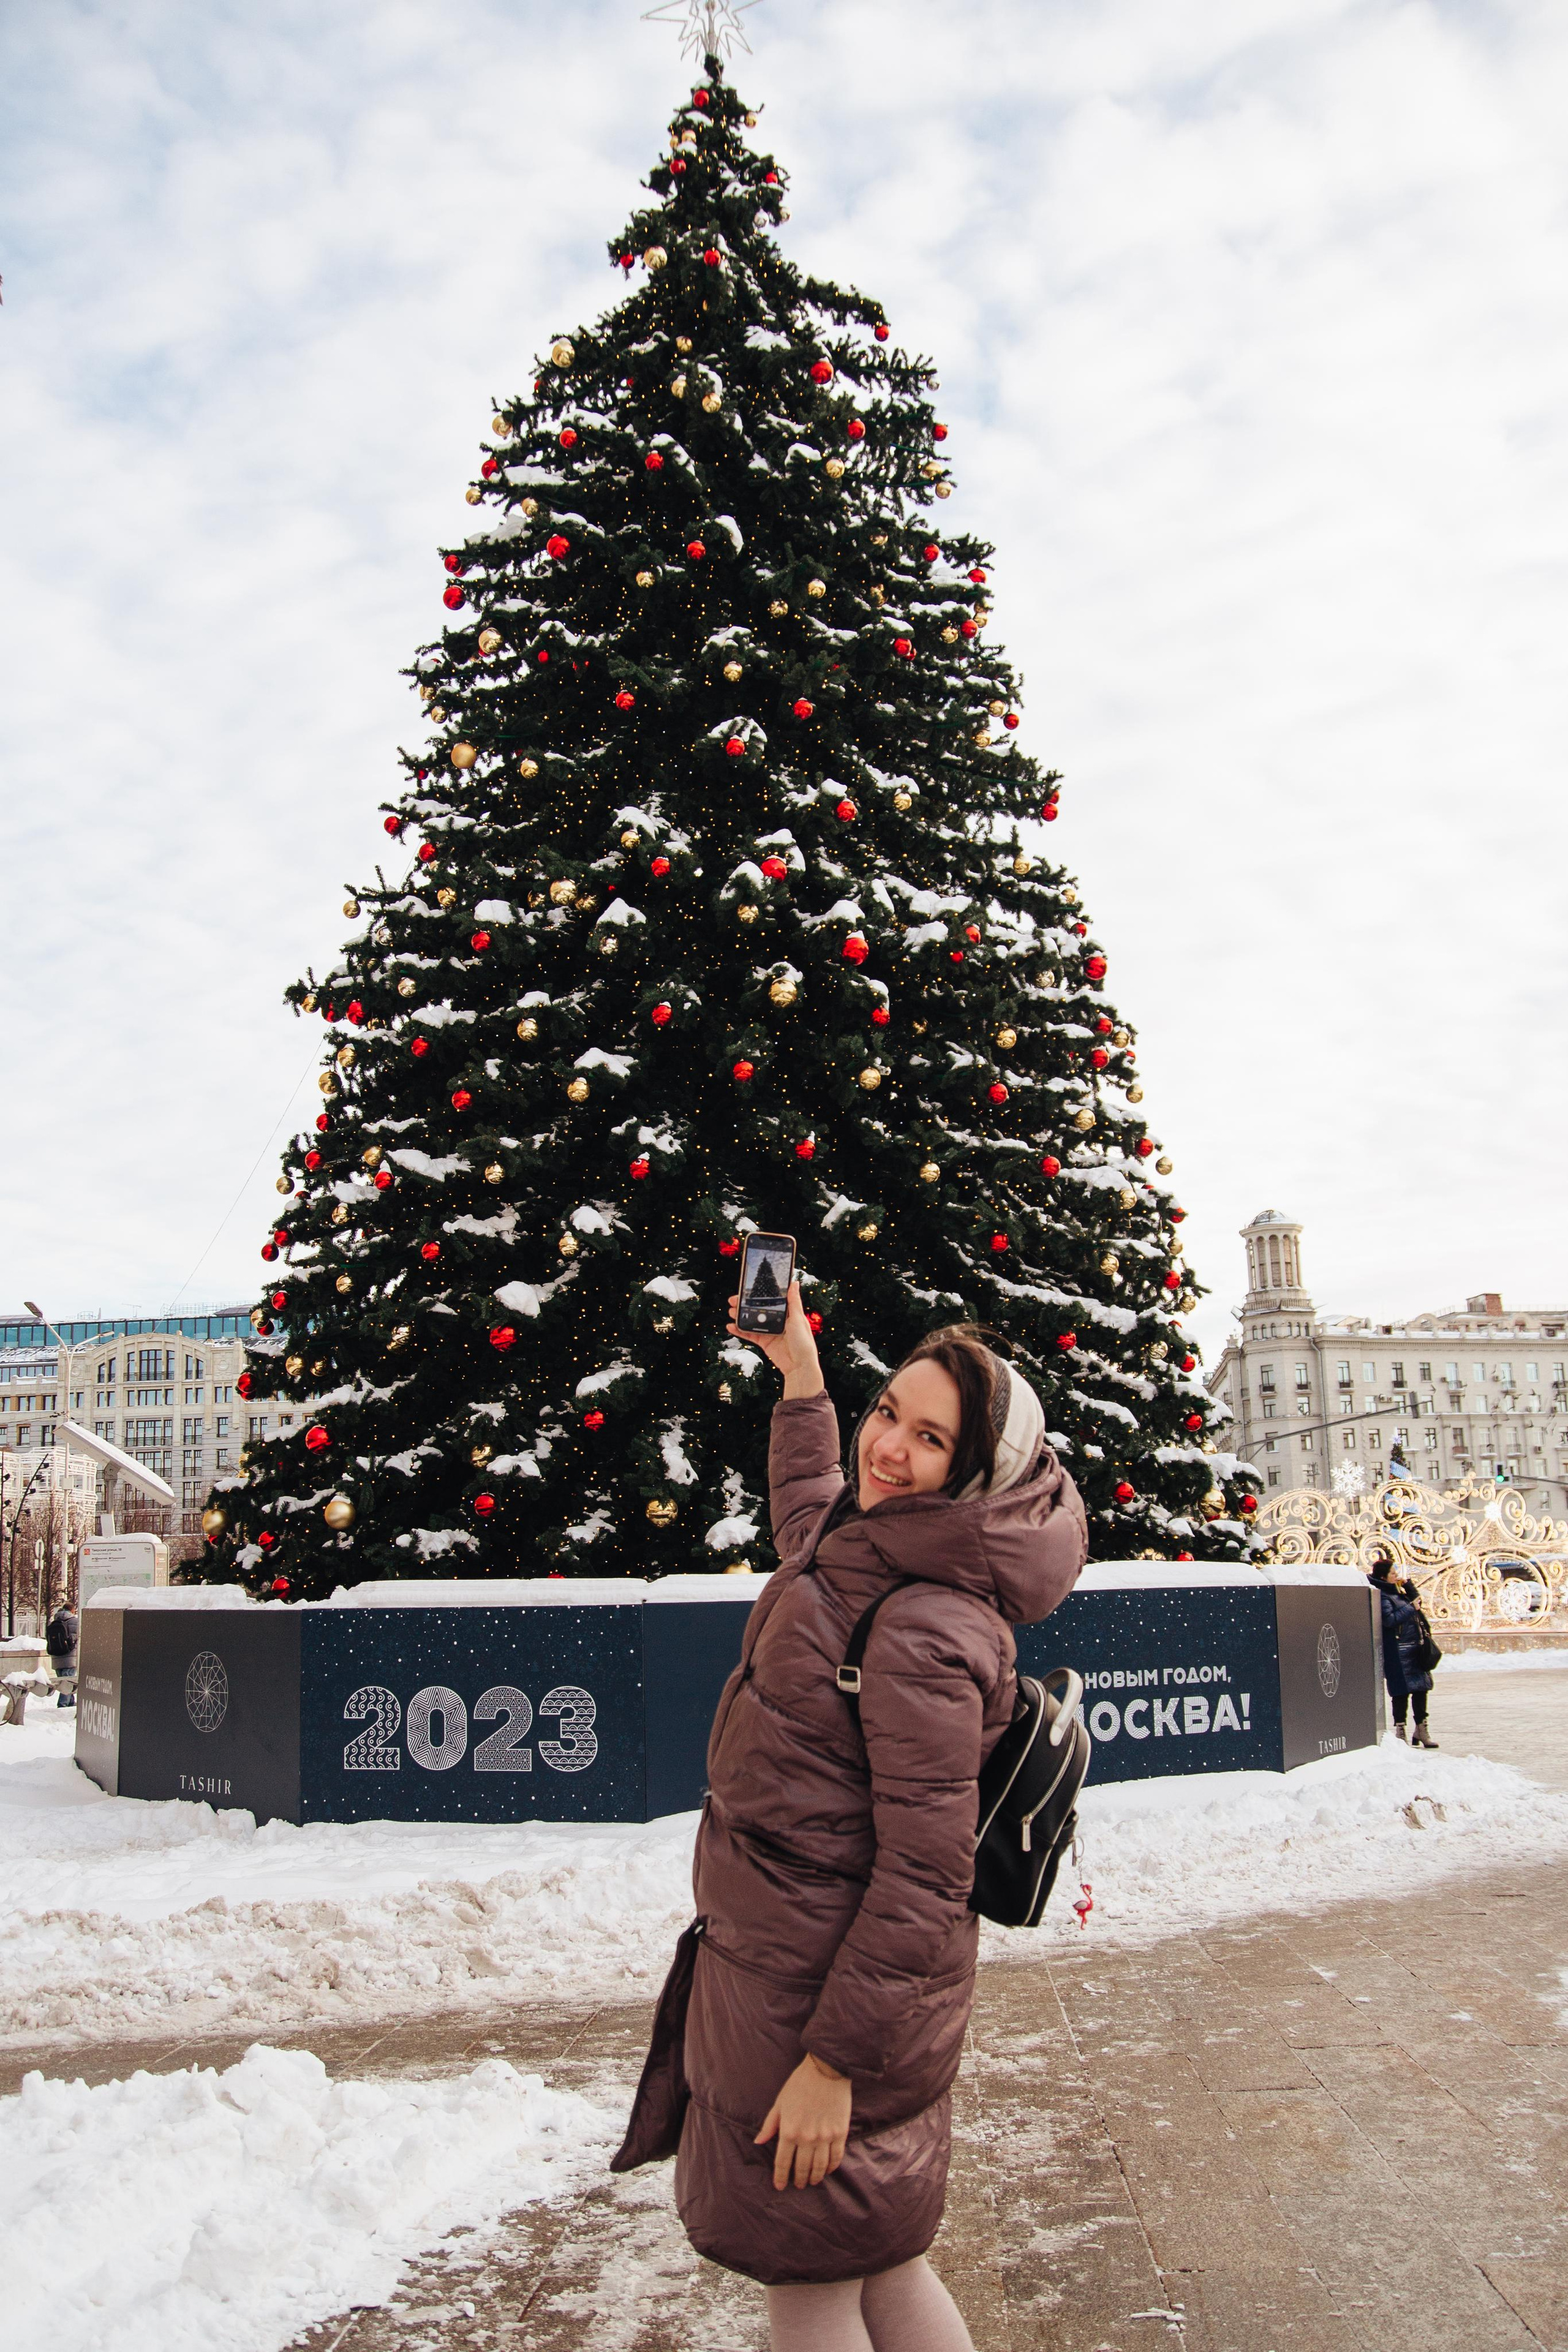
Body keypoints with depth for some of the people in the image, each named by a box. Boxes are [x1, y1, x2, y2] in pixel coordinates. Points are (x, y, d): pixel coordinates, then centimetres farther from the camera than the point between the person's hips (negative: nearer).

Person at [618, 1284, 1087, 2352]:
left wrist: (835, 2060, -20)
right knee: (876, 2263, 22)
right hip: (786, 1965, 9)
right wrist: (800, 1372, 31)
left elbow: (924, 1874, -24)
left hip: (830, 1990, -9)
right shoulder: (866, 1555, 3)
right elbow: (808, 1513, 30)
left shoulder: (927, 1630, -25)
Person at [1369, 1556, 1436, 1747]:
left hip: (1415, 1647, 9)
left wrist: (1408, 1583, 11)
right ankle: (1400, 1731, 7)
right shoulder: (1382, 1596, -13)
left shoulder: (1398, 1591, 15)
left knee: (1421, 1688, 11)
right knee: (1402, 1692, -3)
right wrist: (1411, 1608, -15)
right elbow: (1390, 1620, -23)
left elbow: (1417, 1599, 25)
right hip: (1398, 1651, -9)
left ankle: (1421, 1730, 20)